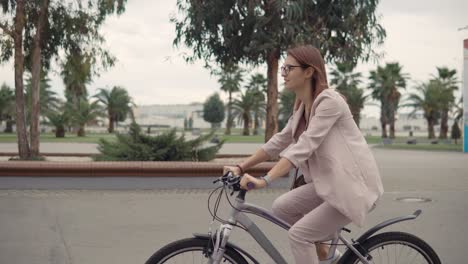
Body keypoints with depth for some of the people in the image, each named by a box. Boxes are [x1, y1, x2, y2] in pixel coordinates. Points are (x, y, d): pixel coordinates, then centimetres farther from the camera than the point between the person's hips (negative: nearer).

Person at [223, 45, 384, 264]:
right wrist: (241, 167, 6)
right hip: (331, 183, 9)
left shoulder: (329, 101, -19)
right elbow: (279, 142, 13)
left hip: (354, 186, -9)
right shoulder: (302, 107, 10)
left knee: (298, 234, -13)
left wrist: (264, 181, -35)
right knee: (281, 207, 4)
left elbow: (304, 146, -28)